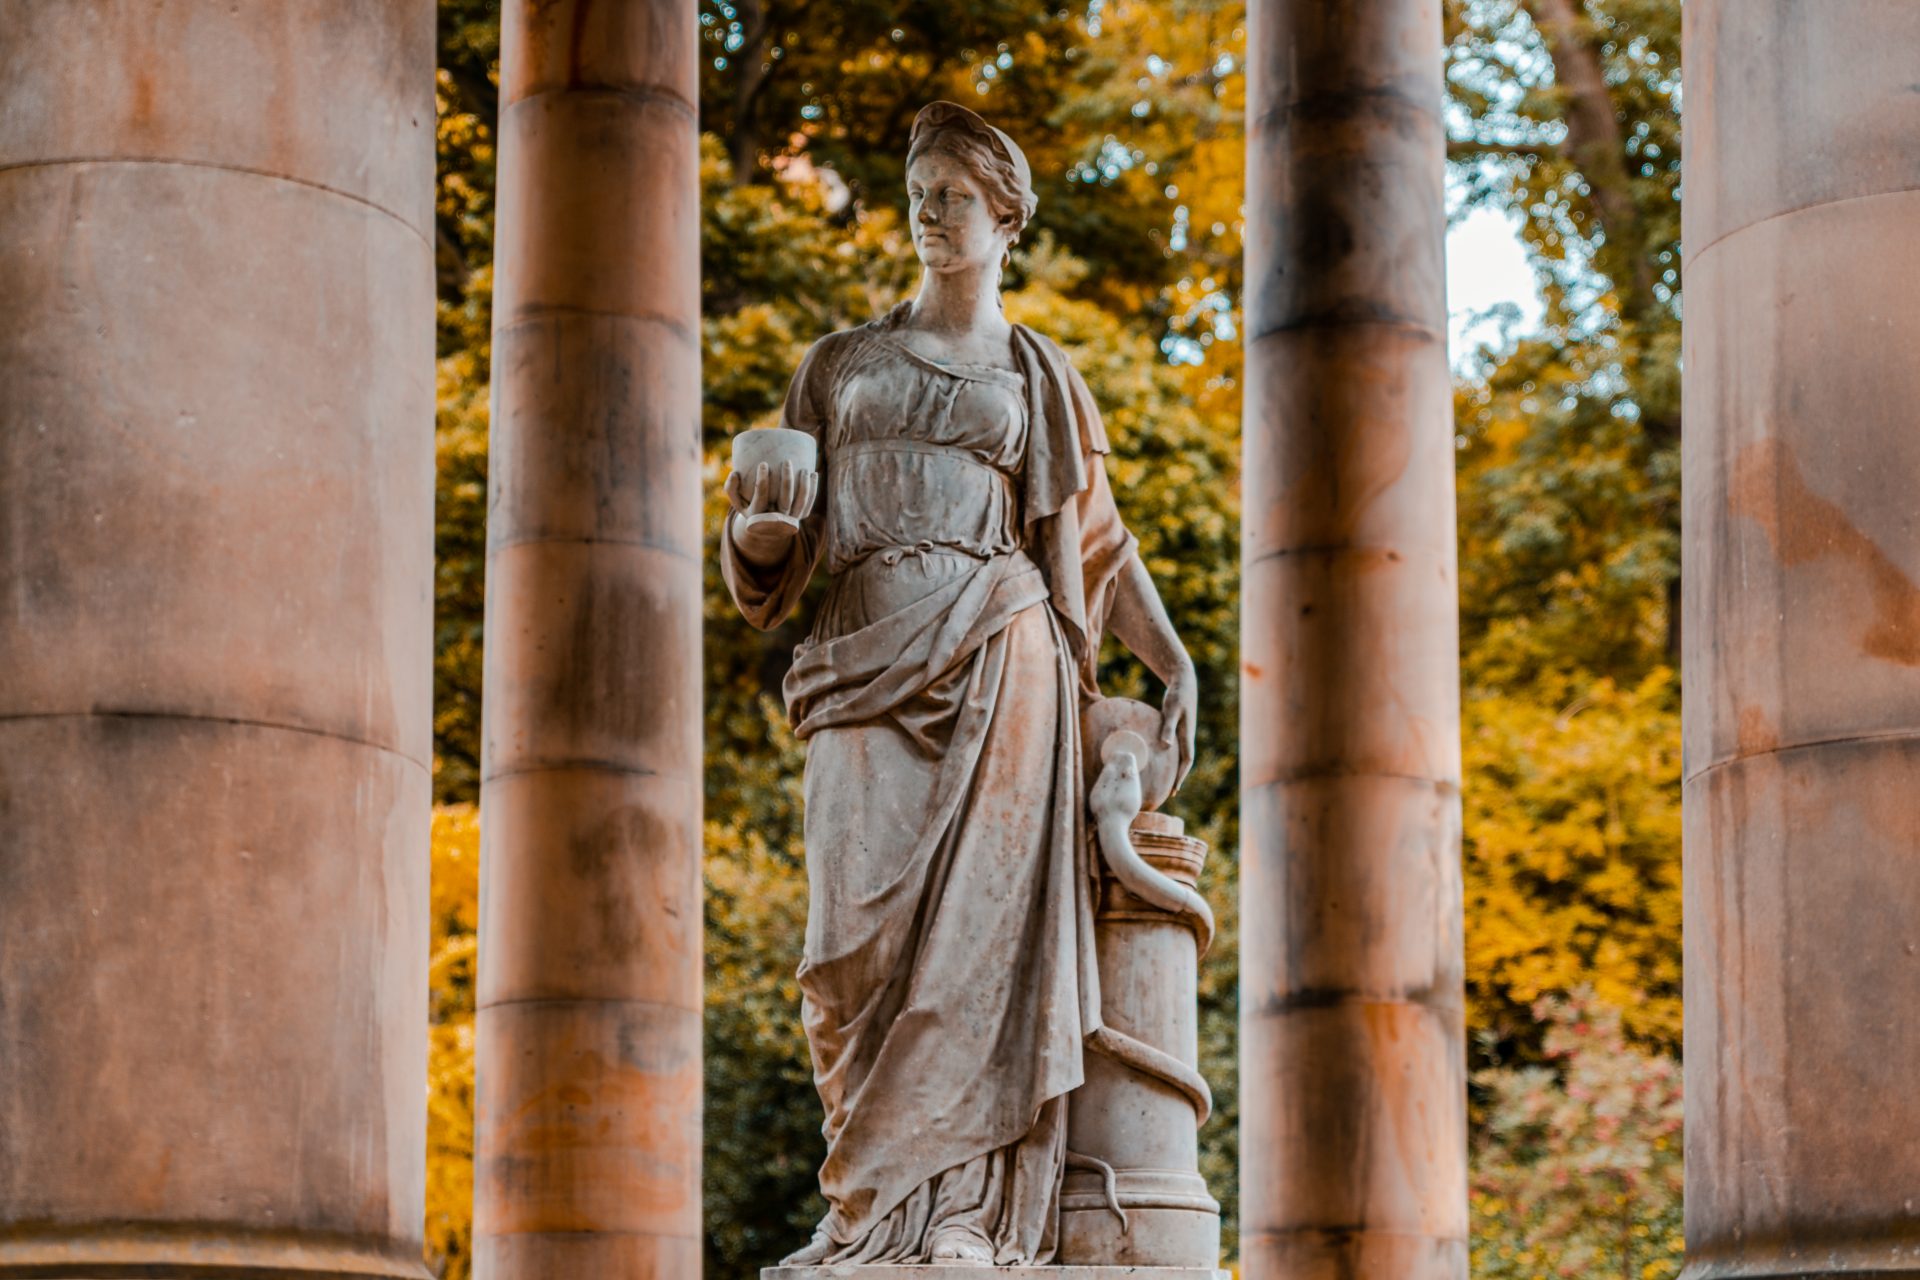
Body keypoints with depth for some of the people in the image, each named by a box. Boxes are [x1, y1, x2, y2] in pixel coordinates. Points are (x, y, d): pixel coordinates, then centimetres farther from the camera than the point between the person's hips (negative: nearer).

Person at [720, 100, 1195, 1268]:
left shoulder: (1039, 377, 17)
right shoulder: (842, 364, 20)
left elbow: (1100, 540, 21)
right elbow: (778, 555, 17)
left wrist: (1176, 663, 10)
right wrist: (763, 521, -7)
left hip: (995, 651, -1)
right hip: (868, 660, 2)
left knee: (979, 915, -12)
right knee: (865, 921, -10)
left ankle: (955, 1210, -14)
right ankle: (874, 1195, -3)